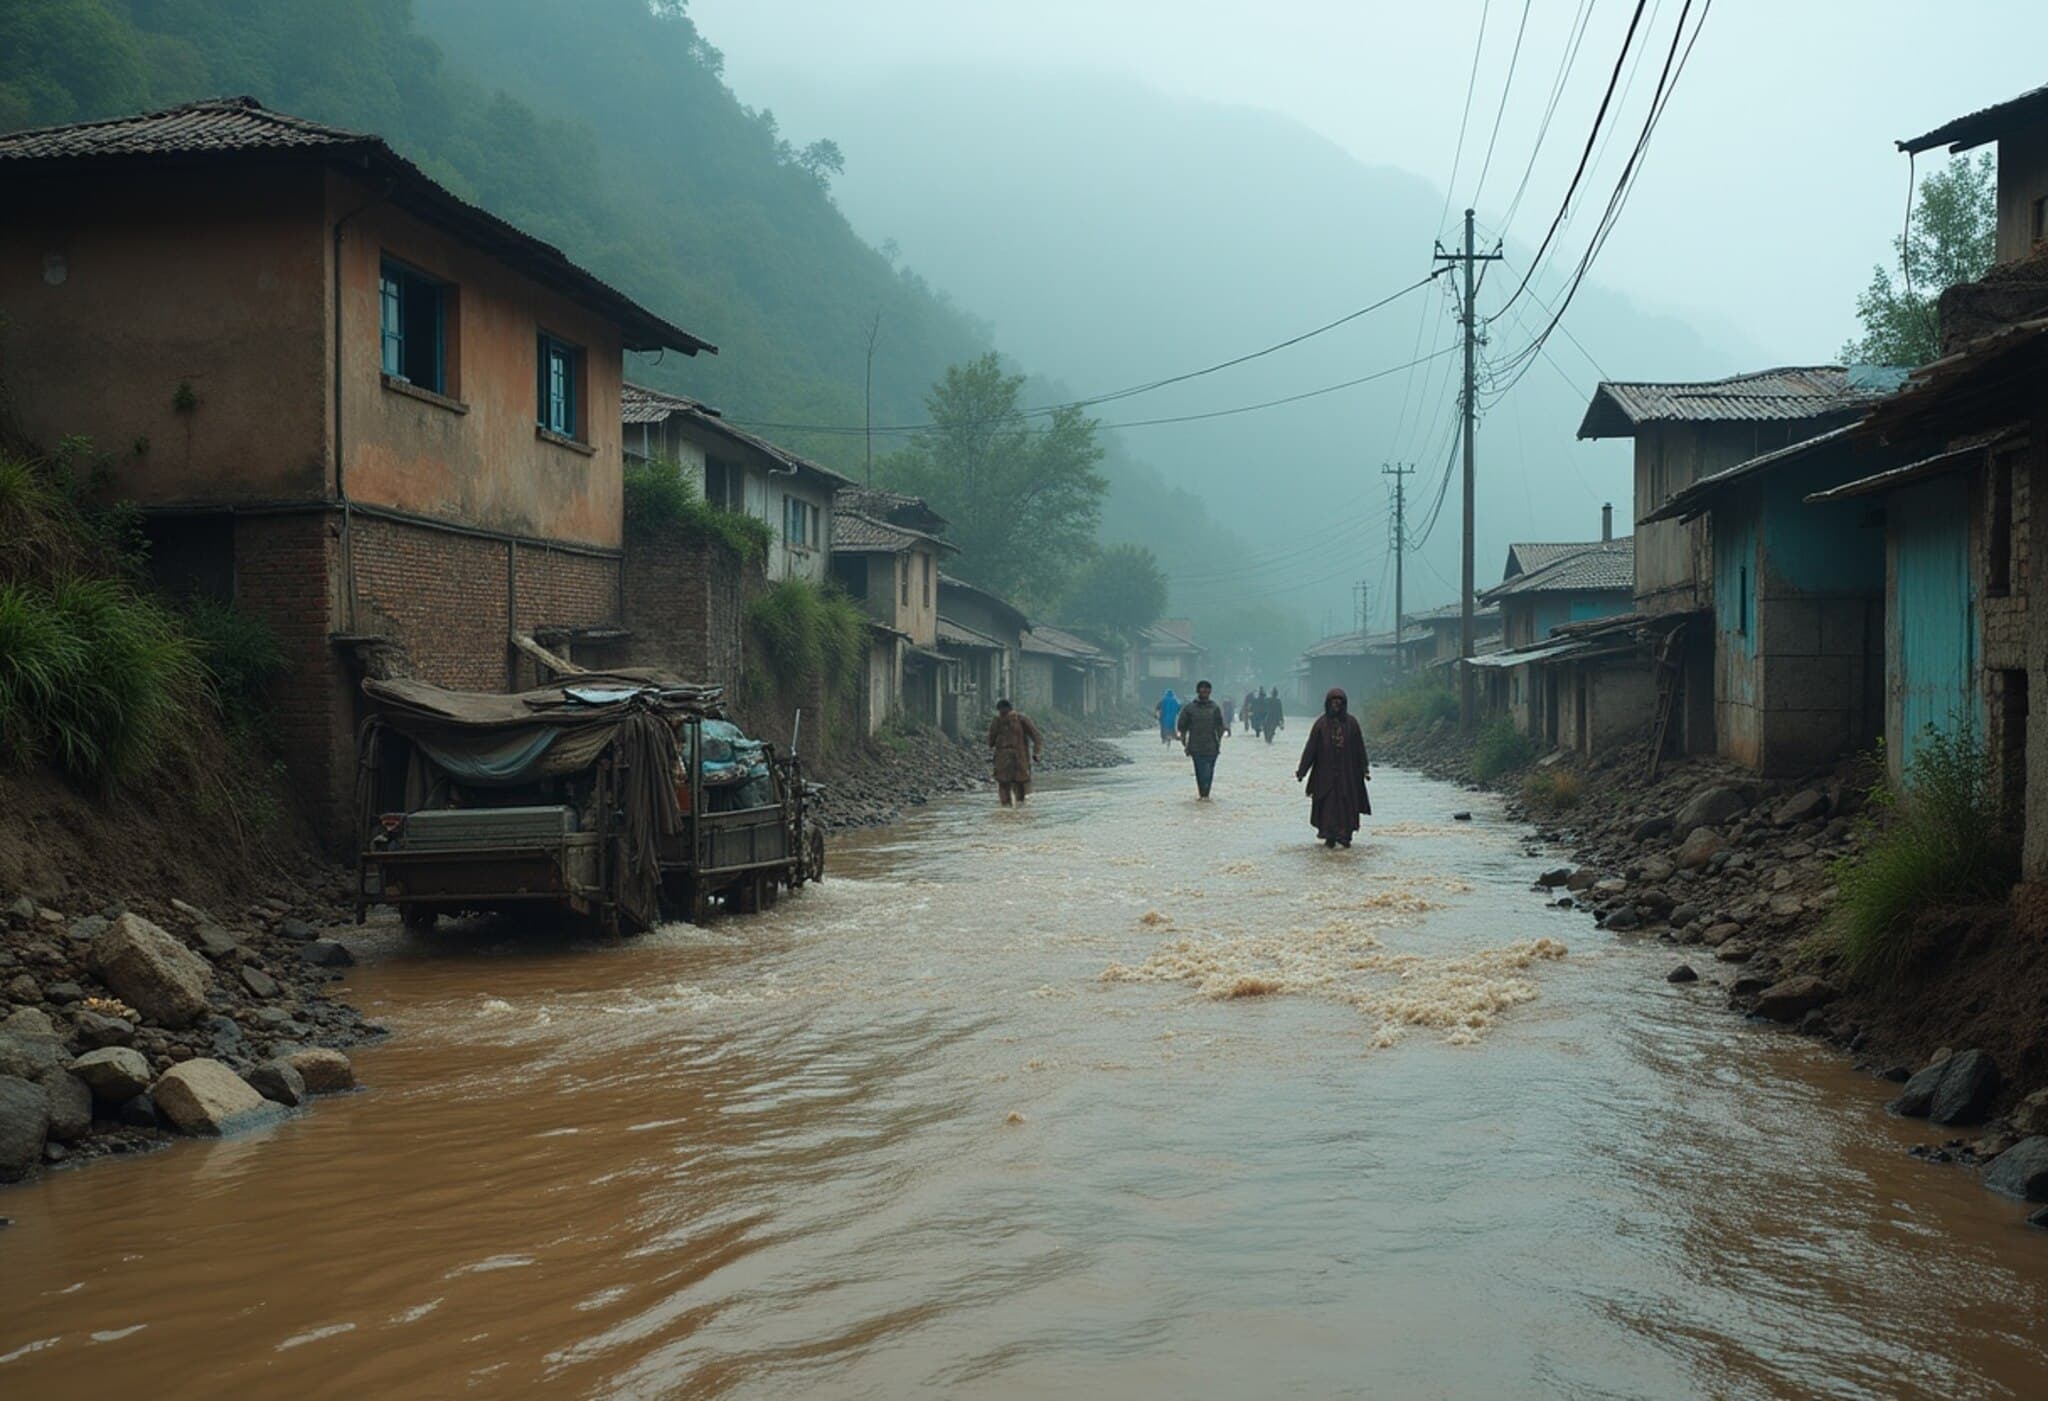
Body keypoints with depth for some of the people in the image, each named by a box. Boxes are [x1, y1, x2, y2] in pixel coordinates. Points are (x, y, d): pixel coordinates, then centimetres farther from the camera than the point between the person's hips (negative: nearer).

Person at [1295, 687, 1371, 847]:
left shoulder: (1351, 722, 2)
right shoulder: (1321, 723, -1)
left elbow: (1359, 747, 4)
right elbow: (1311, 747, -2)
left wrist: (1365, 769, 2)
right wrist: (1302, 770, -5)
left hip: (1347, 770, 1)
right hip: (1325, 771, -1)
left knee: (1347, 802, 0)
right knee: (1327, 803, -2)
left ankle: (1345, 836, 8)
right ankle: (1330, 837, 4)